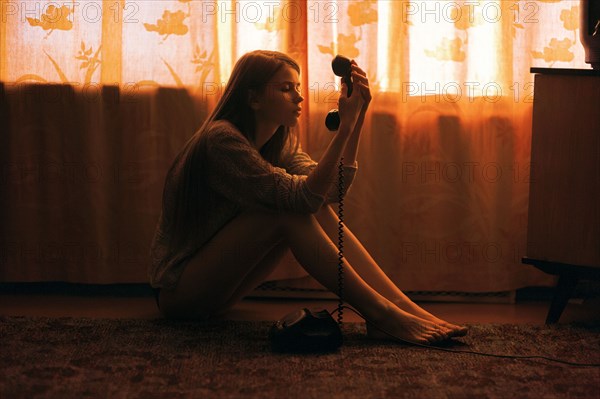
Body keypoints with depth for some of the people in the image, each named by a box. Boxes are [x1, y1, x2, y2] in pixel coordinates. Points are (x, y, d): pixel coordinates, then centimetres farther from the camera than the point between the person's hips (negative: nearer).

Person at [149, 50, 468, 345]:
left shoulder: (280, 144, 8)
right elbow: (300, 196, -28)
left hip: (217, 287, 8)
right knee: (289, 211, -24)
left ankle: (404, 305, -18)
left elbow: (333, 188, -8)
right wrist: (345, 127, -30)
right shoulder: (221, 139, -21)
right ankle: (379, 314, -25)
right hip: (179, 286, -8)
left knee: (316, 208, -10)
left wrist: (357, 118, -15)